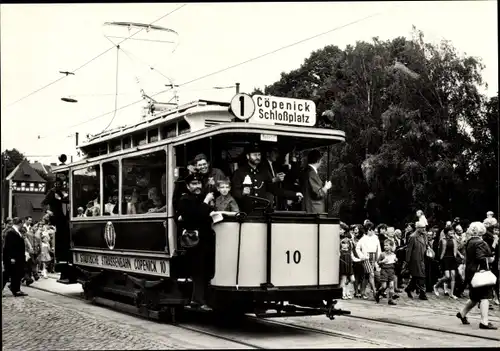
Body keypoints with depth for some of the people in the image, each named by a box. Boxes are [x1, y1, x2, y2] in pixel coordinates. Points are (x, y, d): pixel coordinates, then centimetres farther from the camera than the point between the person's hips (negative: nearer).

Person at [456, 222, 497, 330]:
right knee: (484, 297, -8)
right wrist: (489, 260, -6)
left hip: (471, 273, 9)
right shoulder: (480, 243, -14)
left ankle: (462, 314, 30)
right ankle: (484, 322, -11)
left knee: (475, 297, 20)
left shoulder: (469, 242, 13)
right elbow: (481, 258, -25)